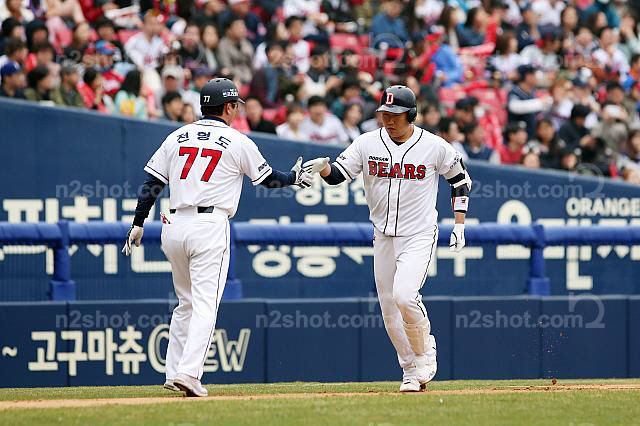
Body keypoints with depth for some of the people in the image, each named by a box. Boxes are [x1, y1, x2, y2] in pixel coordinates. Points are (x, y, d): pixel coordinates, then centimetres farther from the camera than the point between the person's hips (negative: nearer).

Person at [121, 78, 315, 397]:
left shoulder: (178, 137, 12)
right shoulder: (238, 143, 1)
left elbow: (151, 183, 9)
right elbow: (267, 178, 13)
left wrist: (138, 224, 14)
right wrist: (295, 178, 33)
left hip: (174, 226, 5)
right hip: (210, 227, -5)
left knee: (186, 302, 18)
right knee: (205, 304, -7)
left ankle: (174, 373, 15)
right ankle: (189, 372, -21)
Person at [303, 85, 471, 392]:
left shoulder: (435, 147, -8)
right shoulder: (368, 143, -2)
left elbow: (460, 179, 5)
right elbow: (338, 174, -6)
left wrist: (459, 225, -1)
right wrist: (322, 167, -29)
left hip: (419, 236, -4)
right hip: (383, 237, 4)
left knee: (404, 295, -23)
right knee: (390, 311, 4)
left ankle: (424, 352, 2)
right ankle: (412, 372, 20)